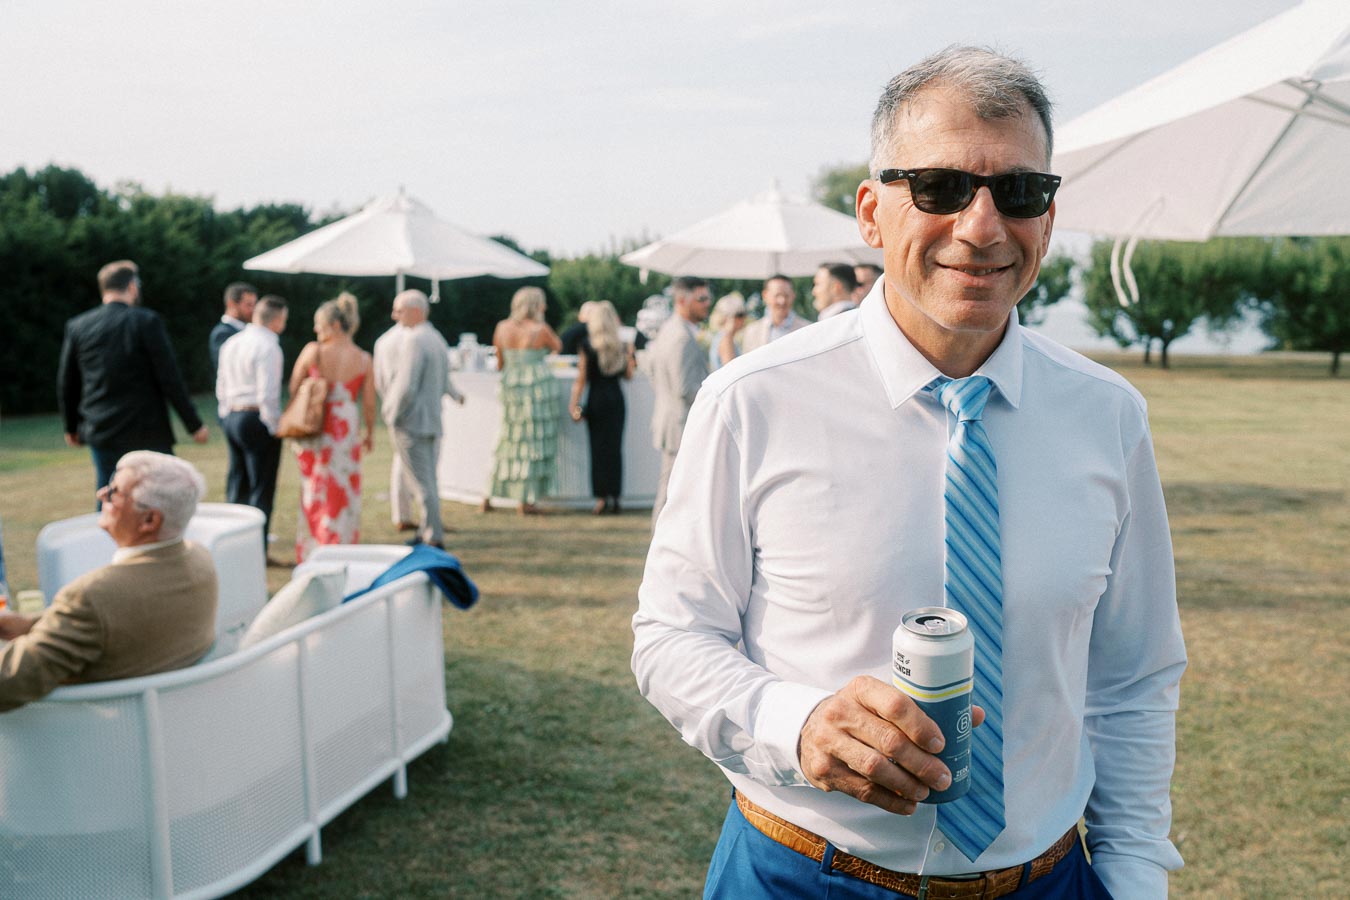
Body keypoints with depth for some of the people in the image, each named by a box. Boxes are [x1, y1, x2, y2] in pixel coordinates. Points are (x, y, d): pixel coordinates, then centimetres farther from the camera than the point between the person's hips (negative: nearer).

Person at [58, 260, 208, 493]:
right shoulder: (147, 321, -9)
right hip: (147, 432, -4)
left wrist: (72, 426, 24)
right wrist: (194, 424, -3)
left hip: (101, 433, 4)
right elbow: (170, 378, -10)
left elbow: (66, 384, 10)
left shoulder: (77, 326, 4)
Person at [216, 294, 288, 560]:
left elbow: (221, 386, 14)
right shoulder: (268, 347, -13)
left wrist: (226, 417, 19)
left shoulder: (230, 343, 12)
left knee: (237, 485, 15)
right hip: (258, 420, -8)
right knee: (261, 488, -2)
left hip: (231, 417, 8)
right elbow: (268, 394, -18)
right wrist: (274, 427, -10)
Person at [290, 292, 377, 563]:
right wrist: (370, 432, 11)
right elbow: (369, 403, -3)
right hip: (347, 427, 0)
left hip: (314, 429, 0)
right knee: (344, 491, 10)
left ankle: (310, 553, 20)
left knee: (314, 491, 13)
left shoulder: (312, 351, -9)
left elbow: (293, 388, -1)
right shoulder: (363, 359, -5)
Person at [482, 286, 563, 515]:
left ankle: (489, 496, 16)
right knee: (534, 442, 2)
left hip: (511, 386, 5)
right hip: (538, 388, -5)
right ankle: (526, 501, 3)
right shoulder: (540, 329, -9)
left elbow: (500, 362, 12)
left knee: (508, 438, 15)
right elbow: (558, 347, 11)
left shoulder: (502, 327, 3)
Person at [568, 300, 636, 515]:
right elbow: (628, 375, 8)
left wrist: (574, 404, -4)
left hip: (596, 399, -3)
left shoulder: (587, 346, -8)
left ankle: (602, 497, 0)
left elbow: (581, 379, -8)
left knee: (599, 448, 2)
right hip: (616, 398, 3)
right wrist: (631, 357, 25)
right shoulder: (622, 346, 1)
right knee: (615, 447, 8)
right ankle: (615, 496, 9)